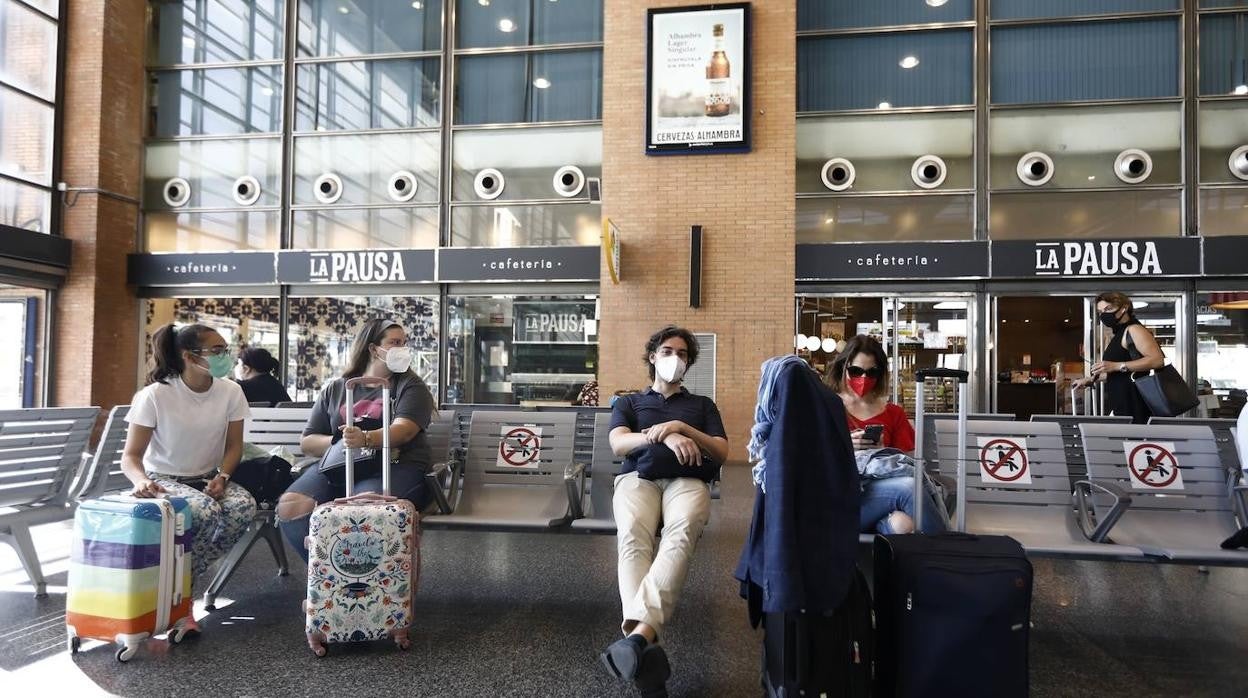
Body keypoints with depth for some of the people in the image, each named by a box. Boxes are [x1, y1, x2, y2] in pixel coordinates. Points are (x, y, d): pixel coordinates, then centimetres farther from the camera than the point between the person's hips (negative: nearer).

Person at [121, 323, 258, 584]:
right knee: (206, 511, -35)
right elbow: (131, 455, -11)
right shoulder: (155, 395, -15)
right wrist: (141, 480, -33)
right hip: (164, 479, -4)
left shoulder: (231, 391, -6)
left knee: (244, 506, -28)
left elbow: (233, 446, 2)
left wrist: (222, 477, -16)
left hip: (208, 478, 4)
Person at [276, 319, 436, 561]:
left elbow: (404, 430, -10)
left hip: (397, 465, -4)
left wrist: (366, 439, -30)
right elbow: (307, 442, 16)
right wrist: (340, 442, -5)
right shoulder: (334, 389, 18)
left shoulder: (410, 385, 9)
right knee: (290, 507, -23)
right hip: (337, 466, 4)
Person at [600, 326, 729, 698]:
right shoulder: (629, 402, 28)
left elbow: (722, 452, 15)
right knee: (632, 537, -37)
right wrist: (664, 437, -11)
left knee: (681, 534, -39)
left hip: (687, 481, 0)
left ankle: (639, 632, -57)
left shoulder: (702, 404, 30)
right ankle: (646, 644, -52)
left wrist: (681, 427, -2)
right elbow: (618, 443, 7)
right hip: (638, 478, 0)